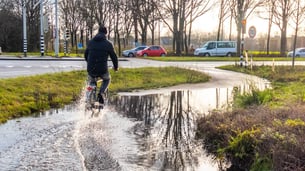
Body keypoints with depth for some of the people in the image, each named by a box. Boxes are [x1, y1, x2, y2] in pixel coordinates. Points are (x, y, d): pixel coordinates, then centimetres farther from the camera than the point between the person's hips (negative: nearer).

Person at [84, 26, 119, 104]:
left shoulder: (90, 42, 9)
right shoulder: (108, 44, -1)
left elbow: (86, 54, 21)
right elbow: (114, 56, 3)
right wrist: (116, 67, 23)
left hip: (91, 70, 3)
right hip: (102, 70, -3)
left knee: (91, 81, 36)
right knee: (107, 80, 28)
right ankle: (101, 93, 3)